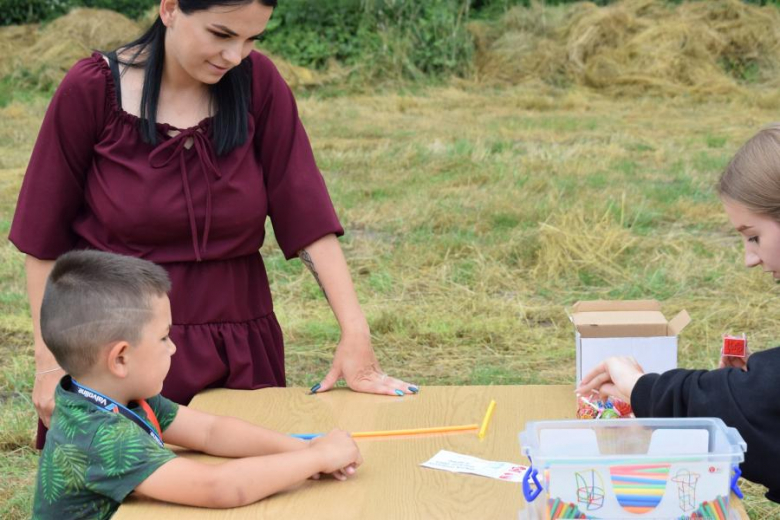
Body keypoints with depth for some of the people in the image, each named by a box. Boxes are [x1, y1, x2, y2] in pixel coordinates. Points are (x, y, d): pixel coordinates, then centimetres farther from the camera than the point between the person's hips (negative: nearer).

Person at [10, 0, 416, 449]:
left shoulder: (258, 81, -6)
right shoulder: (93, 90, -12)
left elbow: (306, 211, -9)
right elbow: (46, 233, -5)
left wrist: (355, 333, -15)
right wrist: (50, 360, -6)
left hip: (239, 349, 2)